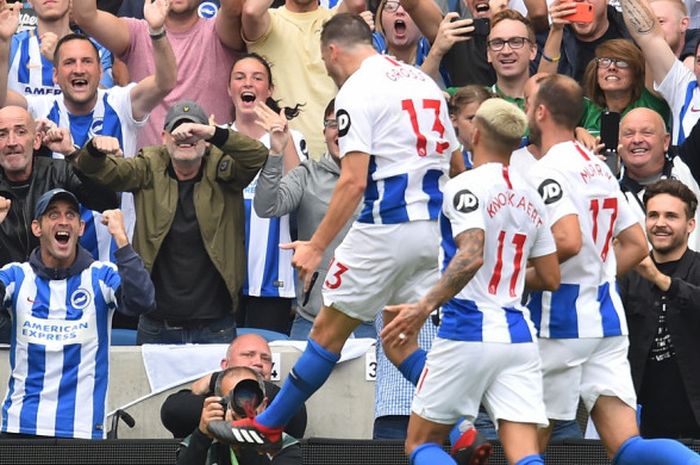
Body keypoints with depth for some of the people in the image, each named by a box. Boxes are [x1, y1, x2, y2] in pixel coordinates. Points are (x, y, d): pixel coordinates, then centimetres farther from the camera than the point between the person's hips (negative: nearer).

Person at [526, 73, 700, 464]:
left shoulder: (549, 170, -12)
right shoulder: (600, 168, 15)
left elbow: (567, 241, -26)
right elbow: (636, 245, 19)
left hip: (562, 320, -8)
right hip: (608, 318, 8)